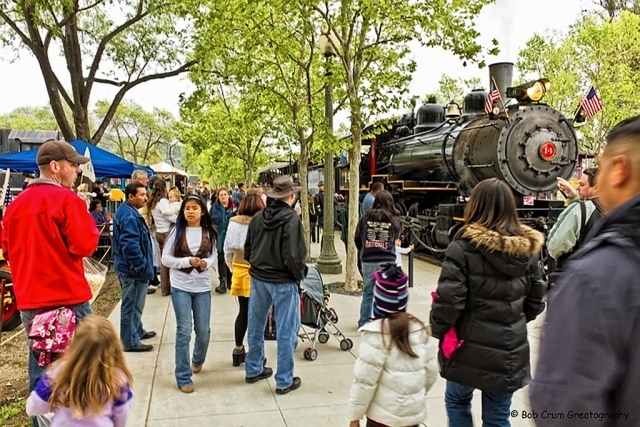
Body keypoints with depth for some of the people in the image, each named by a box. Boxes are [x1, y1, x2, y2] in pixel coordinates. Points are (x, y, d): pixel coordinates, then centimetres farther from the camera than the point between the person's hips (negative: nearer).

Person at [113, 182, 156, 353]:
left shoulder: (126, 211, 12)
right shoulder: (130, 216, -23)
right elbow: (130, 246, -31)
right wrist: (142, 267, -22)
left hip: (129, 267, 11)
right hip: (133, 269, -11)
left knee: (134, 304, 23)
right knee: (132, 305, 0)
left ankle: (137, 331, 39)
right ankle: (131, 342, 11)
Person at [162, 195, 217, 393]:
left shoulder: (208, 232, 0)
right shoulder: (177, 231, -5)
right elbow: (165, 259, -4)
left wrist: (206, 263, -12)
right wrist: (188, 261, -18)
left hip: (203, 287, 2)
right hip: (180, 287, -2)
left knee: (203, 330, 11)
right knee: (184, 331, -2)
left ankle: (198, 360, 42)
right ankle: (183, 377, 10)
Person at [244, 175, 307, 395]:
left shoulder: (258, 217, -1)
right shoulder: (291, 219, -18)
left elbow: (247, 249, 7)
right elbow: (294, 256, -21)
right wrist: (300, 274, -4)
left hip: (258, 278, 6)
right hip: (283, 282, -6)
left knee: (256, 326, 18)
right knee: (286, 331, 5)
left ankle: (253, 369, 35)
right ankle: (284, 381, 15)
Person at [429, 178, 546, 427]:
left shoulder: (463, 247, -17)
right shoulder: (529, 250, -1)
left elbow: (449, 300, -19)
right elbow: (535, 302, 7)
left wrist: (438, 330, -1)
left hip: (469, 347, -4)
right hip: (510, 351, 4)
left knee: (457, 401, 22)